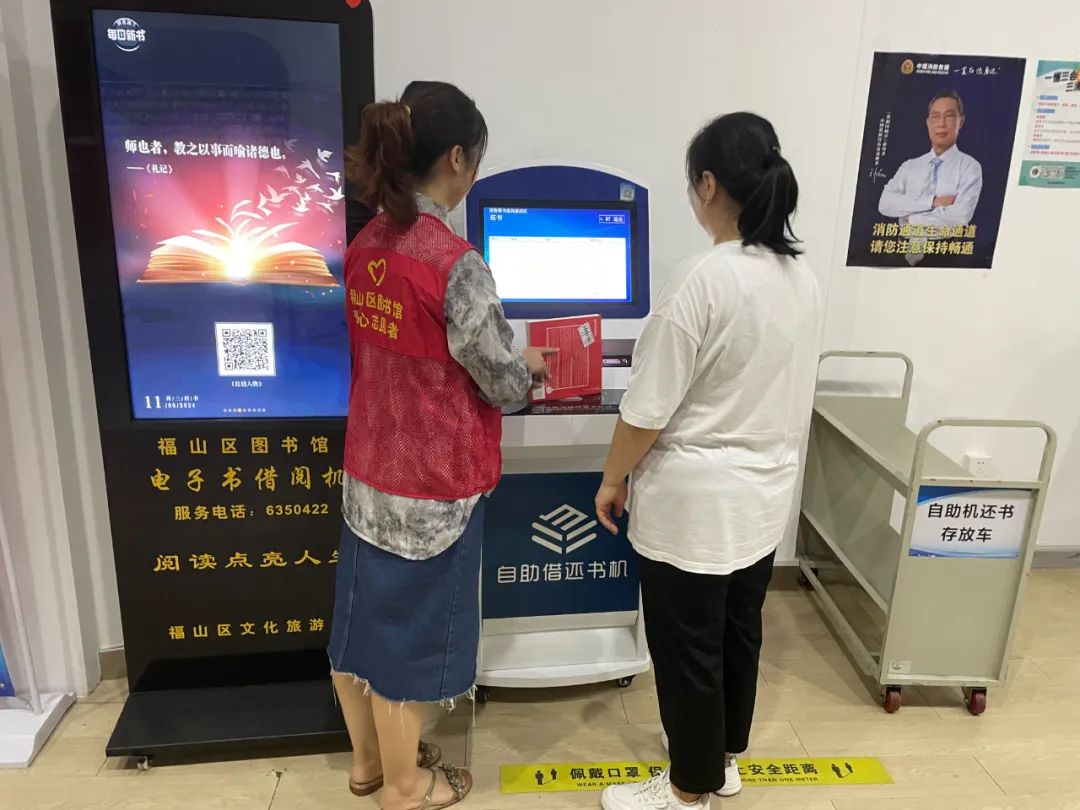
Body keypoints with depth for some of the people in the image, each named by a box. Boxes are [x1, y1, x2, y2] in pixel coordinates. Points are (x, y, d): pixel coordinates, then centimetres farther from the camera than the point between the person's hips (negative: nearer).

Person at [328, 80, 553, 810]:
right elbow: (504, 384, -15)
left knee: (364, 613, 20)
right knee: (409, 627, 10)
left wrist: (500, 357, 14)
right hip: (432, 482, -7)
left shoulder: (366, 247, 1)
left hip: (369, 470, 7)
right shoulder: (455, 262, -22)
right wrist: (528, 364, 7)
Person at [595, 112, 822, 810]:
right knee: (739, 633, 22)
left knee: (687, 648, 10)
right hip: (766, 496, 8)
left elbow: (648, 410, -19)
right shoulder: (803, 278, 2)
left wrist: (612, 479, -5)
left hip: (695, 503, -8)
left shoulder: (704, 280, -23)